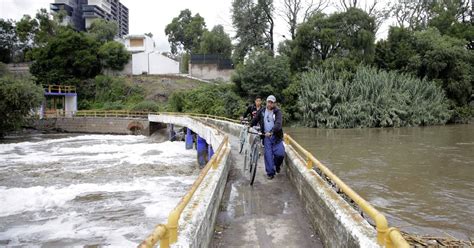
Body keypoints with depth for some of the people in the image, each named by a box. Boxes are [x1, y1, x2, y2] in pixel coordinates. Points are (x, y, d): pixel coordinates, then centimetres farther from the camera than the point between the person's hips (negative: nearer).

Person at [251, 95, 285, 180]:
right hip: (266, 136, 2)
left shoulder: (278, 112, -7)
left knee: (280, 154, -11)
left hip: (276, 136, -2)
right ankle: (270, 172, 6)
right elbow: (255, 120, 18)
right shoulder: (262, 111, 5)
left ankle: (277, 165, 21)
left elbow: (278, 123, -23)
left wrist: (271, 132, -36)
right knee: (268, 154, -4)